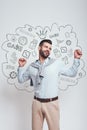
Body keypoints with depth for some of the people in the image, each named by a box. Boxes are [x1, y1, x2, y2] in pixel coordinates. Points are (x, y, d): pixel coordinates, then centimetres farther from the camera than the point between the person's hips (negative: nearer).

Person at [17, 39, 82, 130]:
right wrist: (21, 67, 2)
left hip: (52, 103, -2)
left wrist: (76, 59, -4)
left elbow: (72, 73, 6)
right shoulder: (32, 66, 6)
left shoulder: (57, 63, -1)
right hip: (37, 102, 2)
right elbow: (21, 79, 15)